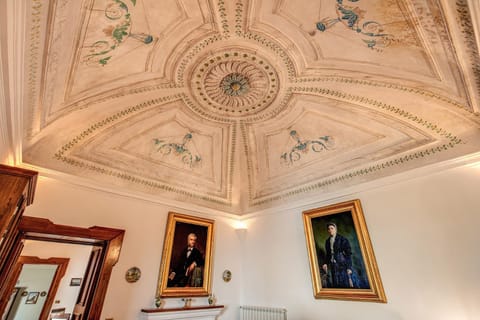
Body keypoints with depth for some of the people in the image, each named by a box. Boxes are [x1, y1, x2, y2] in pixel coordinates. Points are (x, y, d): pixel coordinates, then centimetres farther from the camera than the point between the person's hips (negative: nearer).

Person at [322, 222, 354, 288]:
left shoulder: (342, 239, -5)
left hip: (342, 265, -4)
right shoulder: (327, 241, 11)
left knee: (345, 285, -3)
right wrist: (326, 263, 3)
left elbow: (348, 254, -5)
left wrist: (349, 267, -10)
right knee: (334, 285, 2)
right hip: (332, 266, 4)